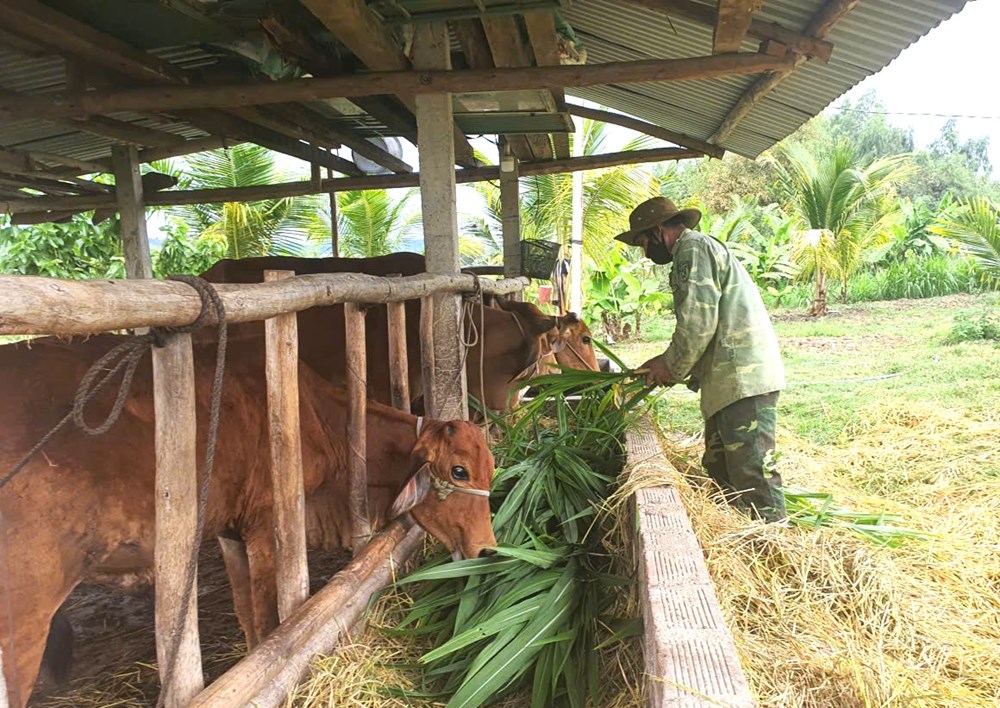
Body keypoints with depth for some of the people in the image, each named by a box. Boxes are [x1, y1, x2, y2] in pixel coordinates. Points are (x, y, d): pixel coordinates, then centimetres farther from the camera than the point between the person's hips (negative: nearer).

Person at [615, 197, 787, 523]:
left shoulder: (692, 247, -6)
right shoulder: (704, 248, 27)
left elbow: (698, 322, -17)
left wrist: (672, 366, -3)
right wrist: (668, 362, 19)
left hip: (742, 377, -11)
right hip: (733, 378, 11)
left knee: (752, 471, -10)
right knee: (719, 468, 13)